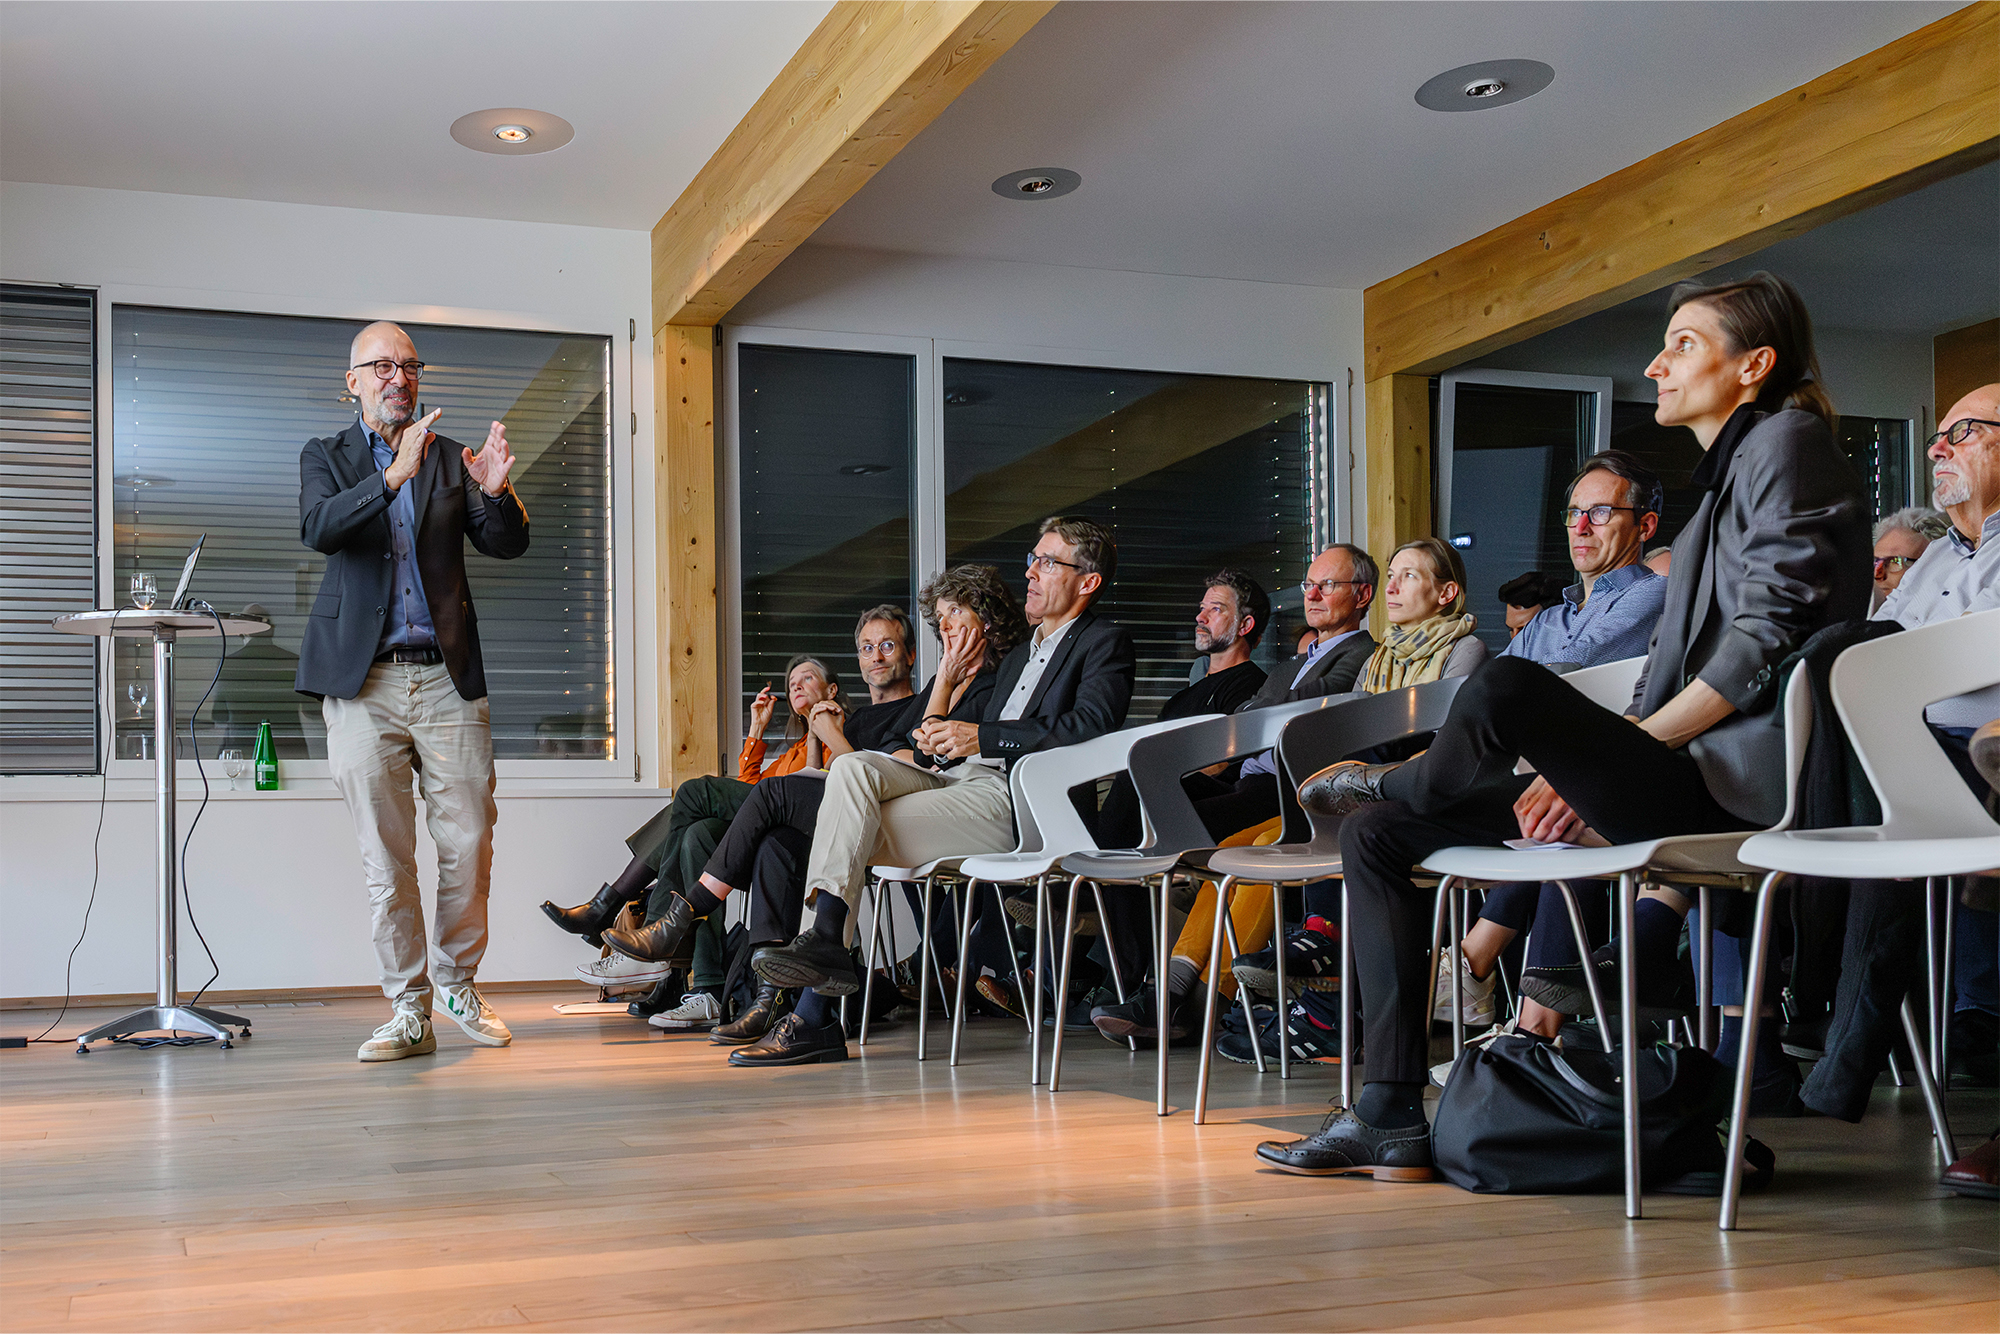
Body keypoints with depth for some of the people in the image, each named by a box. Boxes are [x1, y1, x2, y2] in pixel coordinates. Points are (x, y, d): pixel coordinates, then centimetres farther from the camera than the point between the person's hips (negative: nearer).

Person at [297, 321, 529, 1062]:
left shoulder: (450, 459, 13)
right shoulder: (327, 458, 8)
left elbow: (507, 546, 5)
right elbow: (317, 529, -13)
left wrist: (495, 492, -17)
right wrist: (393, 475, -26)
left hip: (446, 678, 2)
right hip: (363, 683, -1)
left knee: (469, 845, 2)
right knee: (385, 858, 0)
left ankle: (460, 986, 21)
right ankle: (409, 1013, 9)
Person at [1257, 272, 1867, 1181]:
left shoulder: (1788, 441, -2)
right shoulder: (1724, 480, 26)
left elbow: (1764, 642, -15)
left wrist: (1616, 759, -16)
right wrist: (1580, 765, 5)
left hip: (1738, 790, -10)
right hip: (1681, 778, 10)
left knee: (1504, 690, -32)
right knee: (1376, 835, 2)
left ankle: (1392, 781, 6)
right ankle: (1390, 1118, -4)